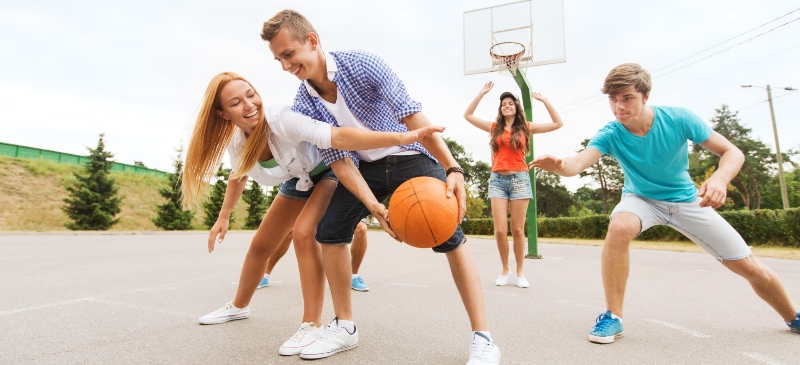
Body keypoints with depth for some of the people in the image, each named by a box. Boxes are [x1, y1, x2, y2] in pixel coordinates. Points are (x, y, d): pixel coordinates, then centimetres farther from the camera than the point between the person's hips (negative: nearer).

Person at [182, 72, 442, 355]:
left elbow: (338, 137, -50)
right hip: (297, 180, 7)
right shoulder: (236, 143, -16)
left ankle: (312, 326, -16)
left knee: (303, 233, -28)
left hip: (331, 171, -6)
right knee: (260, 245, 13)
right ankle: (239, 306, 38)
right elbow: (238, 177, 8)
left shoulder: (281, 119, -36)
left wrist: (402, 138, -62)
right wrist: (224, 216, 14)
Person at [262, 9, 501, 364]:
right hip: (366, 166, 4)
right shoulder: (303, 105, -10)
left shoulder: (361, 63, -21)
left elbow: (412, 116, -28)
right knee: (329, 230, -10)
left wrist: (453, 169, -40)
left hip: (411, 155, -4)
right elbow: (339, 161, -14)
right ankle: (345, 326, 5)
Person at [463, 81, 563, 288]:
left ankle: (520, 272, 14)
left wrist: (544, 100, 4)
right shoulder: (494, 127, 11)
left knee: (518, 230, 1)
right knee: (500, 230, -6)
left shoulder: (525, 128, 9)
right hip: (497, 180, 1)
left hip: (519, 179, -1)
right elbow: (468, 115, 8)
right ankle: (505, 270, 13)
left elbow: (557, 124, 7)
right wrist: (482, 93, 6)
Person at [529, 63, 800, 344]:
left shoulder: (679, 118, -21)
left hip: (688, 200, 2)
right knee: (619, 226, -37)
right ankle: (613, 316, -24)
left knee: (751, 268, 3)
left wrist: (719, 178, -38)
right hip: (641, 199, -1)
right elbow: (579, 162, -41)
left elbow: (732, 152, -16)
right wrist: (560, 165, -66)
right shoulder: (610, 135, -23)